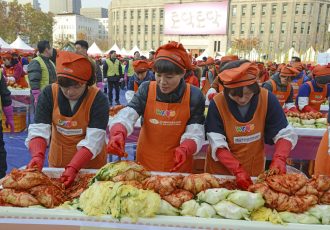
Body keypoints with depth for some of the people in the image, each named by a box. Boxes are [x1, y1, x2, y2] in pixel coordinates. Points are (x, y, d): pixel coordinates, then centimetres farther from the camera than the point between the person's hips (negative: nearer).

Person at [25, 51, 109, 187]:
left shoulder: (98, 99, -22)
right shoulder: (49, 94, -13)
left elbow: (93, 140, -28)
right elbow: (39, 129, -18)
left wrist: (73, 167, -40)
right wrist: (37, 156, -36)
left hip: (91, 162, -2)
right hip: (57, 160, 3)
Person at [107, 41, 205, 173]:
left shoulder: (194, 96, -13)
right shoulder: (146, 90, -10)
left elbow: (195, 133, -13)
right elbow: (127, 115, -20)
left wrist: (184, 149, -34)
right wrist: (118, 134, -41)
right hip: (146, 161, 1)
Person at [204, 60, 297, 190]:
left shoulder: (267, 99, -17)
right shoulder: (217, 103, -22)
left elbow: (285, 134, -13)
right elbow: (218, 145, -22)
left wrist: (279, 159, -31)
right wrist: (237, 170, -33)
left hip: (254, 168, 2)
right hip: (221, 169, -2)